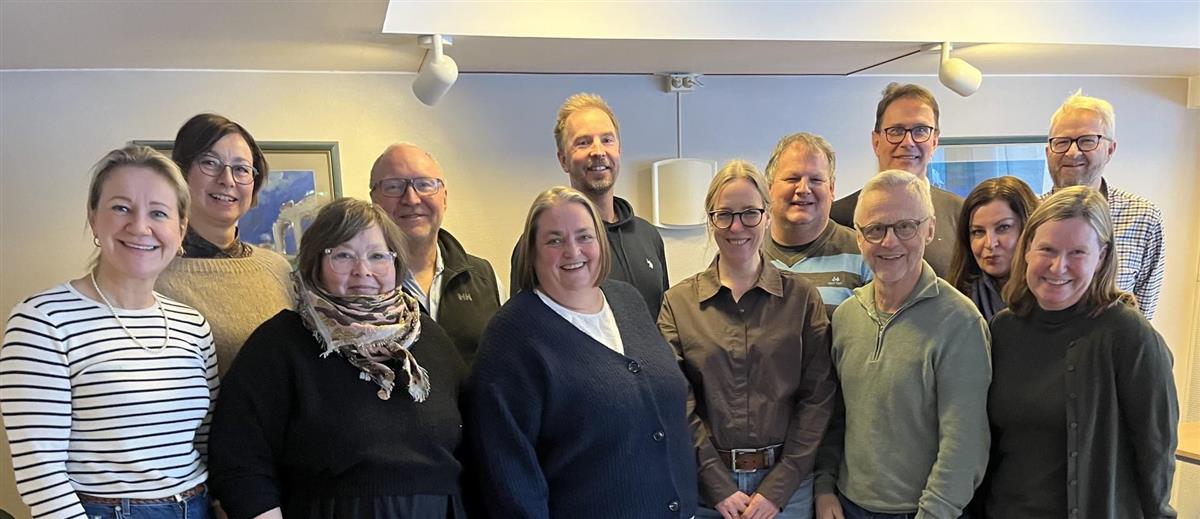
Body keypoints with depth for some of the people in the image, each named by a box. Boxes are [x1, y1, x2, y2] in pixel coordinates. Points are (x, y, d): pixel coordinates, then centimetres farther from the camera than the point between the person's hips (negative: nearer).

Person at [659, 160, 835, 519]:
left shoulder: (802, 297, -1)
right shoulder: (678, 302, 0)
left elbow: (818, 398, -4)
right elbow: (679, 403, -5)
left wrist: (777, 489, -10)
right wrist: (720, 487, -11)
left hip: (785, 481, 0)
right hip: (705, 487, 0)